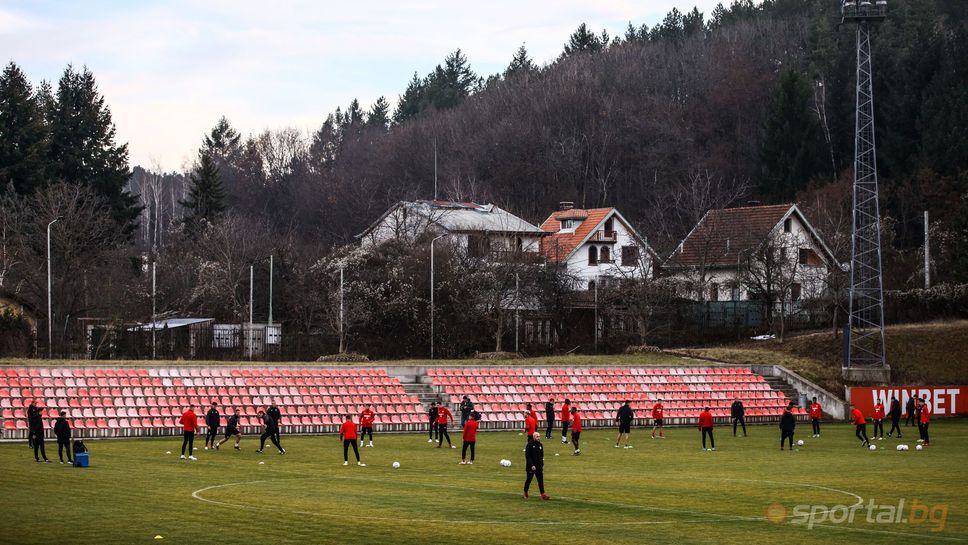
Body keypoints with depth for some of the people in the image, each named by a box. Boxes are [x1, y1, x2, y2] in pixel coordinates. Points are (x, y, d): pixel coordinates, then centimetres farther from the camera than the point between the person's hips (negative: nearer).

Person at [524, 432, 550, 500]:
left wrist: (542, 465, 10)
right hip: (531, 466, -5)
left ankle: (543, 494, -6)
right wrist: (532, 465, -20)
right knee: (528, 480, 6)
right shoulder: (530, 445, -10)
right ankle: (525, 493, 23)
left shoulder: (540, 445, 9)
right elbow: (527, 456, -15)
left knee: (541, 480, -2)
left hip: (539, 466, 5)